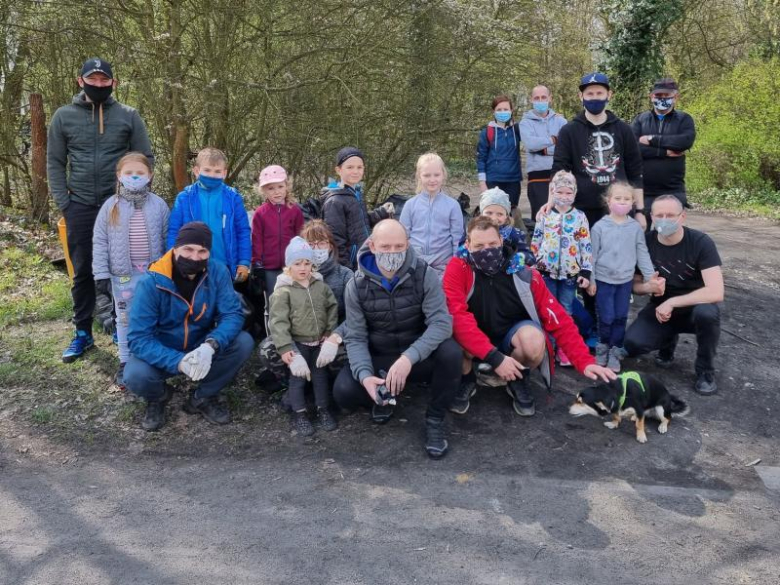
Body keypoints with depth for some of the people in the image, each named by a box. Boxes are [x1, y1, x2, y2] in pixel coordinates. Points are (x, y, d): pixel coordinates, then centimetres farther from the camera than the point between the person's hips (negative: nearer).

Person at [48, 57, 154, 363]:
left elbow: (145, 159, 4)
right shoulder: (64, 116, 5)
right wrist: (64, 203, -2)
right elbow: (55, 163, 7)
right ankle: (83, 333, 19)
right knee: (82, 272, 8)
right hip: (80, 207, 1)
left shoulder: (128, 116, 3)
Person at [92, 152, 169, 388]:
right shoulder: (111, 206, -3)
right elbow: (100, 241, -1)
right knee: (125, 318, 10)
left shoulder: (159, 205, -1)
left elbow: (167, 239, 5)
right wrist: (101, 272, -5)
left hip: (154, 272, 1)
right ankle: (125, 362, 21)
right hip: (123, 274, 0)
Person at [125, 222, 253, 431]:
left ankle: (202, 397, 1)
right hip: (163, 353, -2)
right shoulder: (151, 283, -23)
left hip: (202, 349, 2)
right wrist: (179, 362, -40)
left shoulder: (218, 272, -16)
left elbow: (233, 314, -20)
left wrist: (210, 346, -41)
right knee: (135, 376, -32)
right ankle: (158, 397, 8)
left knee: (244, 342, -22)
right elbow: (139, 339, -25)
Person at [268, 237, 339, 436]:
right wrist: (285, 348, -25)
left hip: (319, 342, 4)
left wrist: (330, 335, -4)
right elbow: (278, 321, -19)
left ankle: (323, 410, 22)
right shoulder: (283, 291, -14)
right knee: (298, 377, 1)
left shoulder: (321, 286, 2)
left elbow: (332, 310, 5)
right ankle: (299, 413, 14)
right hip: (297, 343, -4)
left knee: (321, 375, 10)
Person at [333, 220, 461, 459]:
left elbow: (442, 322, -24)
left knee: (451, 352, -33)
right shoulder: (357, 285, -9)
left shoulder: (424, 275, -13)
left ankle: (434, 419, -8)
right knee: (344, 391, -27)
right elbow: (356, 338, -11)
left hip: (419, 356, 0)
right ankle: (383, 397, 9)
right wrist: (365, 375, -31)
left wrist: (409, 357, -39)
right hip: (378, 359, 1)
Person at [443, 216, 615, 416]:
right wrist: (495, 358, -41)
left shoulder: (524, 274, -17)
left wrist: (585, 361, -27)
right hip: (474, 344, 0)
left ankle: (518, 381, 0)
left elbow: (558, 319, -16)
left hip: (511, 336, 1)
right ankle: (466, 379, -1)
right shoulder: (458, 269, -21)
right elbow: (458, 317, -33)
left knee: (533, 338, -33)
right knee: (457, 333, -34)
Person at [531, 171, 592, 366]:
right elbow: (535, 242, 5)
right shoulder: (545, 215, 1)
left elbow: (586, 246, -2)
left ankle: (564, 347, 18)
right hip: (547, 271, 0)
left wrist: (586, 272, -5)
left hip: (570, 273, 0)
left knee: (566, 310, 9)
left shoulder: (580, 217, -1)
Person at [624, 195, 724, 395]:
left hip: (694, 307, -2)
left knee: (707, 312, -38)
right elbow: (635, 284, 1)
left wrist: (672, 302, -29)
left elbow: (716, 292, -29)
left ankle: (705, 371, -10)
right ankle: (668, 341, 14)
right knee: (632, 343, -24)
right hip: (660, 309, 3)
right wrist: (648, 287, -23)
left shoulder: (701, 242, -20)